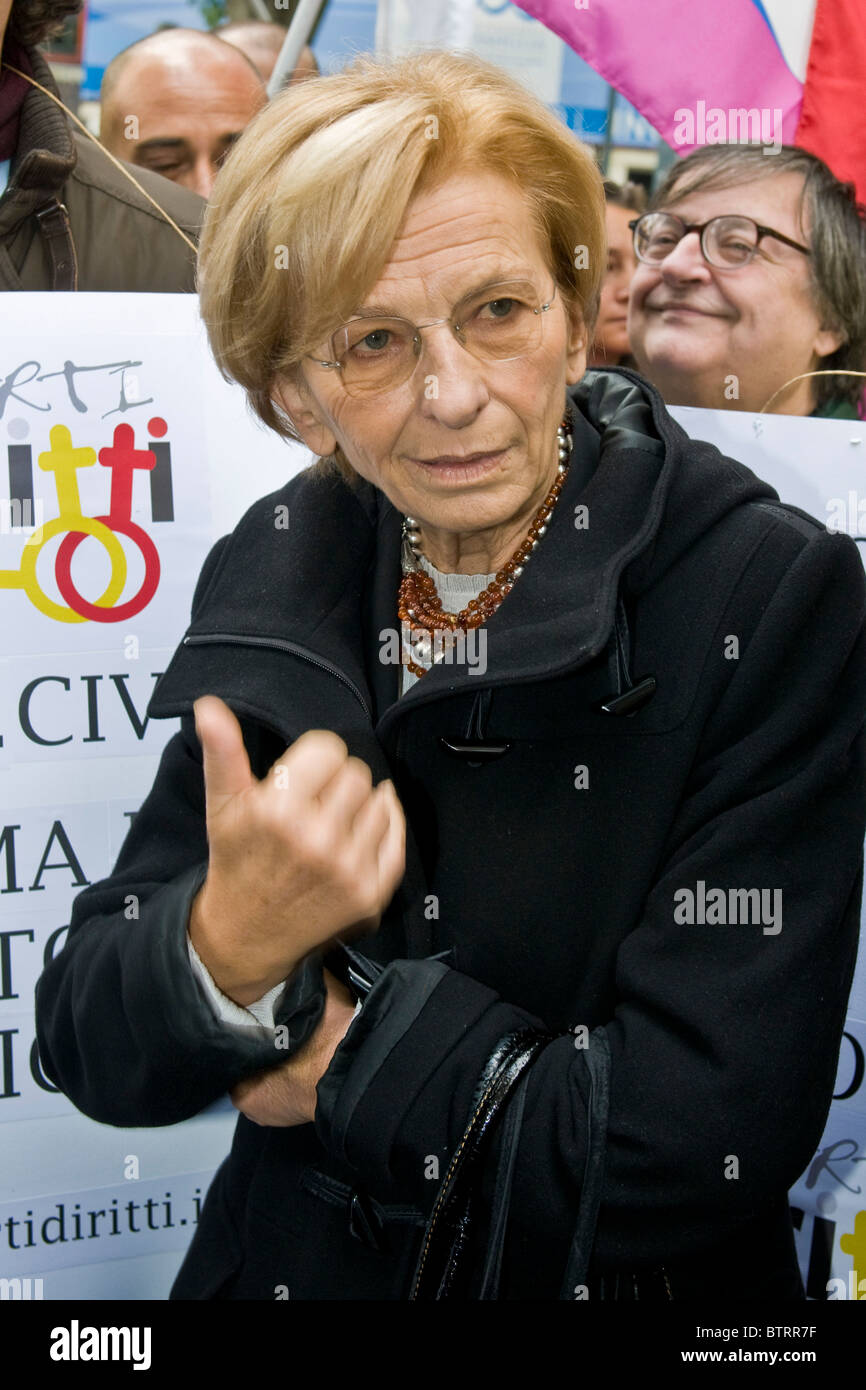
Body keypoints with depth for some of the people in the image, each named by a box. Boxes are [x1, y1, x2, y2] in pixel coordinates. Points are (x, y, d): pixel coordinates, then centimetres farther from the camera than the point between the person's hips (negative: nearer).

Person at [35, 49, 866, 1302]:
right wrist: (225, 953, -22)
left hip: (621, 1282, -3)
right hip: (286, 1270, 3)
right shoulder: (274, 572, -3)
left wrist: (348, 1056, -10)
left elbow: (714, 1139, -19)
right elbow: (83, 1046, -3)